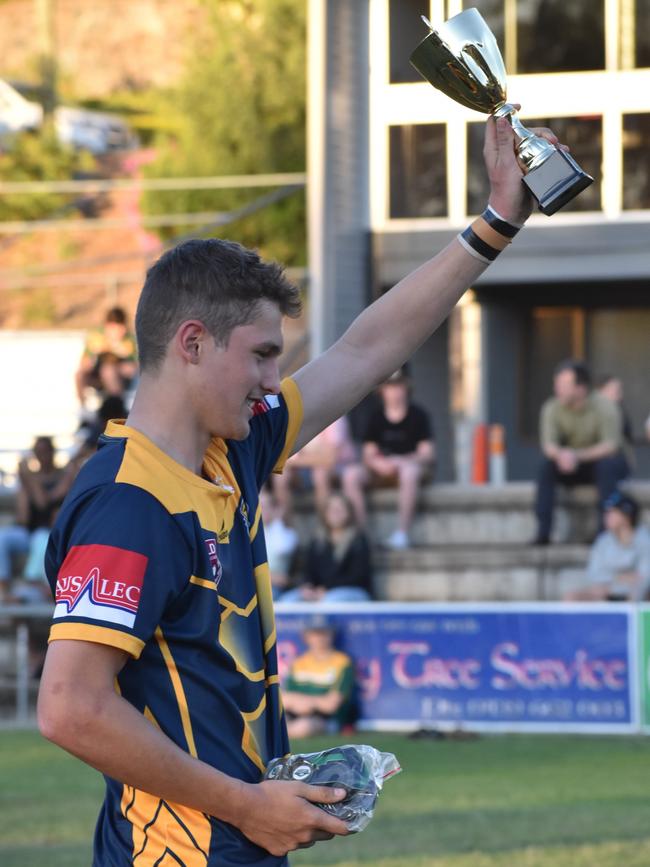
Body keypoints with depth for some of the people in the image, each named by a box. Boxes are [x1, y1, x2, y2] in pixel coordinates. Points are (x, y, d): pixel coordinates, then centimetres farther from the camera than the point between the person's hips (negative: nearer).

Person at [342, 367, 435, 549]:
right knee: (351, 474, -24)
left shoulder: (418, 415, -1)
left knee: (409, 471, -41)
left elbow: (427, 454, -6)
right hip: (381, 471, 4)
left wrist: (401, 461, -22)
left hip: (411, 464, -4)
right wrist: (378, 463, -17)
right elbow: (369, 455, 8)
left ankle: (403, 532, -37)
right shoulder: (376, 418, 8)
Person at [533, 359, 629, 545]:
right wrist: (560, 454, -42)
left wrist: (578, 456, -41)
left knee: (607, 463, -36)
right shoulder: (552, 409, -9)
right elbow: (548, 445, -16)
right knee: (545, 465, -26)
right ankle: (543, 532, -30)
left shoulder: (604, 407, -19)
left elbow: (611, 446, -27)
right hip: (572, 468, 3)